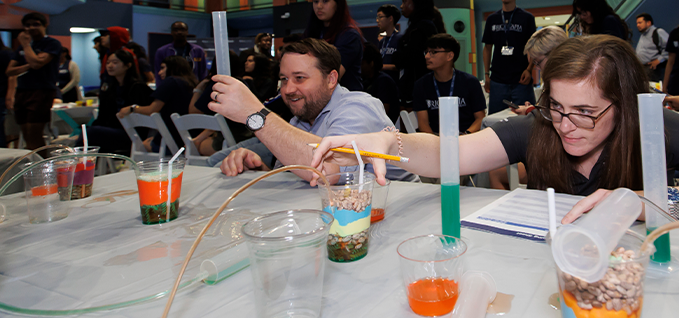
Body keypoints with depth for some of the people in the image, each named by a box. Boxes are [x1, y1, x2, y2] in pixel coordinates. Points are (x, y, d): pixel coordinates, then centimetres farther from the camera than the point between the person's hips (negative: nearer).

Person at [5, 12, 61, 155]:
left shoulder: (52, 44, -1)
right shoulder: (22, 46, 20)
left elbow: (37, 63, -16)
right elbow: (9, 71, 12)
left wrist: (26, 44, -2)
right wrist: (28, 66, -5)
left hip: (42, 91, -7)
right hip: (22, 92, 7)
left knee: (34, 135, -12)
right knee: (27, 137, 6)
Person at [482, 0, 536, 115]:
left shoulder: (527, 17, 4)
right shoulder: (492, 19, 12)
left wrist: (529, 70, -13)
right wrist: (487, 74, 6)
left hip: (521, 80, -2)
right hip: (497, 80, 2)